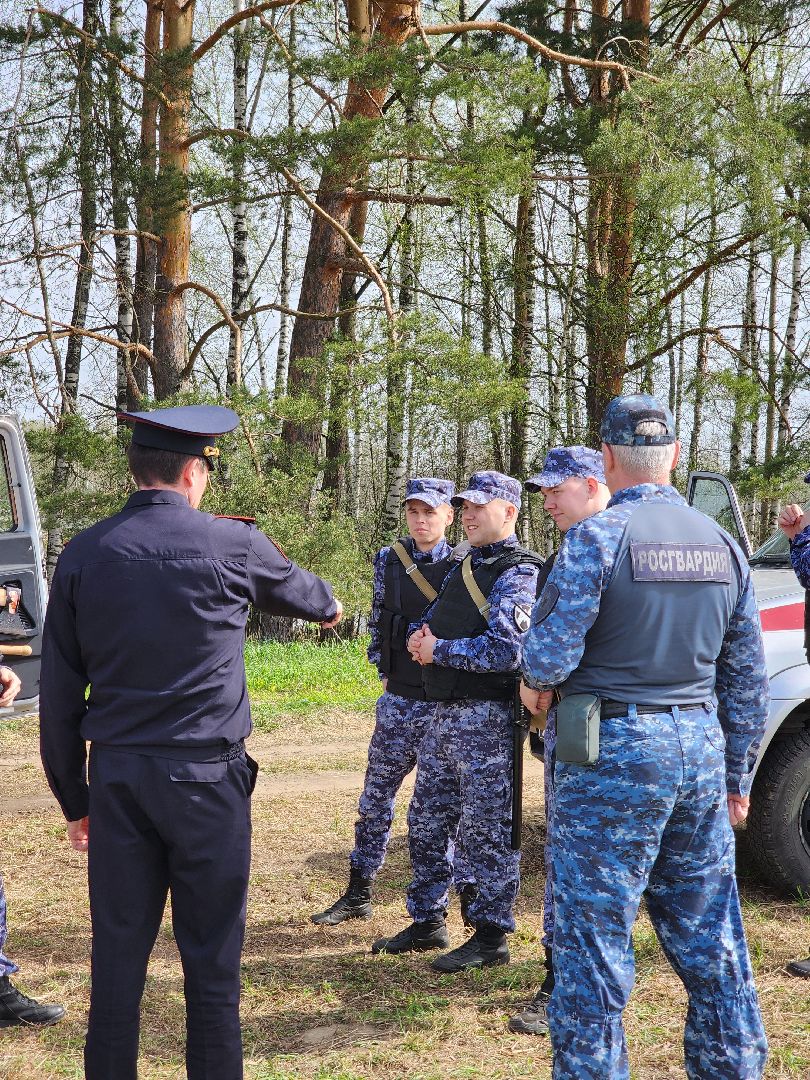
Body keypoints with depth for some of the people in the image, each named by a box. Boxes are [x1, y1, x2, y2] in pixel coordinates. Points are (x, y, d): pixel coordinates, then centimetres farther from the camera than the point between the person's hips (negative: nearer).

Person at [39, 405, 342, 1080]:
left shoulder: (84, 555, 2)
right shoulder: (231, 545, -5)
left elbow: (58, 695, 5)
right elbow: (301, 593, 18)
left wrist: (75, 799, 13)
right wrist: (328, 603, 42)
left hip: (116, 776, 3)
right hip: (206, 775, -3)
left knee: (117, 954, 10)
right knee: (210, 958, 5)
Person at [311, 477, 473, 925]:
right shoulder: (389, 560, 4)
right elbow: (378, 622, 12)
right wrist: (385, 672, 9)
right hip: (398, 702, 4)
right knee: (375, 798, 11)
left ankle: (470, 895, 16)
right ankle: (358, 895, 24)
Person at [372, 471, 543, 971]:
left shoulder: (517, 574, -12)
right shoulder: (465, 567, 17)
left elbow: (504, 649, -23)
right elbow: (432, 621, 24)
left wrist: (439, 650, -14)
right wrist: (420, 636, 0)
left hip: (487, 717, -9)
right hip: (445, 713, 9)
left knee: (487, 828, -1)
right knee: (427, 822, 15)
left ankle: (492, 935, 8)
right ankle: (427, 922, 27)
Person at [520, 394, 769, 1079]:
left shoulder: (596, 538, -12)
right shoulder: (722, 544, 7)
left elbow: (549, 656, -17)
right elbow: (747, 679, 11)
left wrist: (535, 683, 7)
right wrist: (737, 778, 19)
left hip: (616, 751, -6)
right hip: (703, 749, 6)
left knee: (594, 927, 3)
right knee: (710, 931, 15)